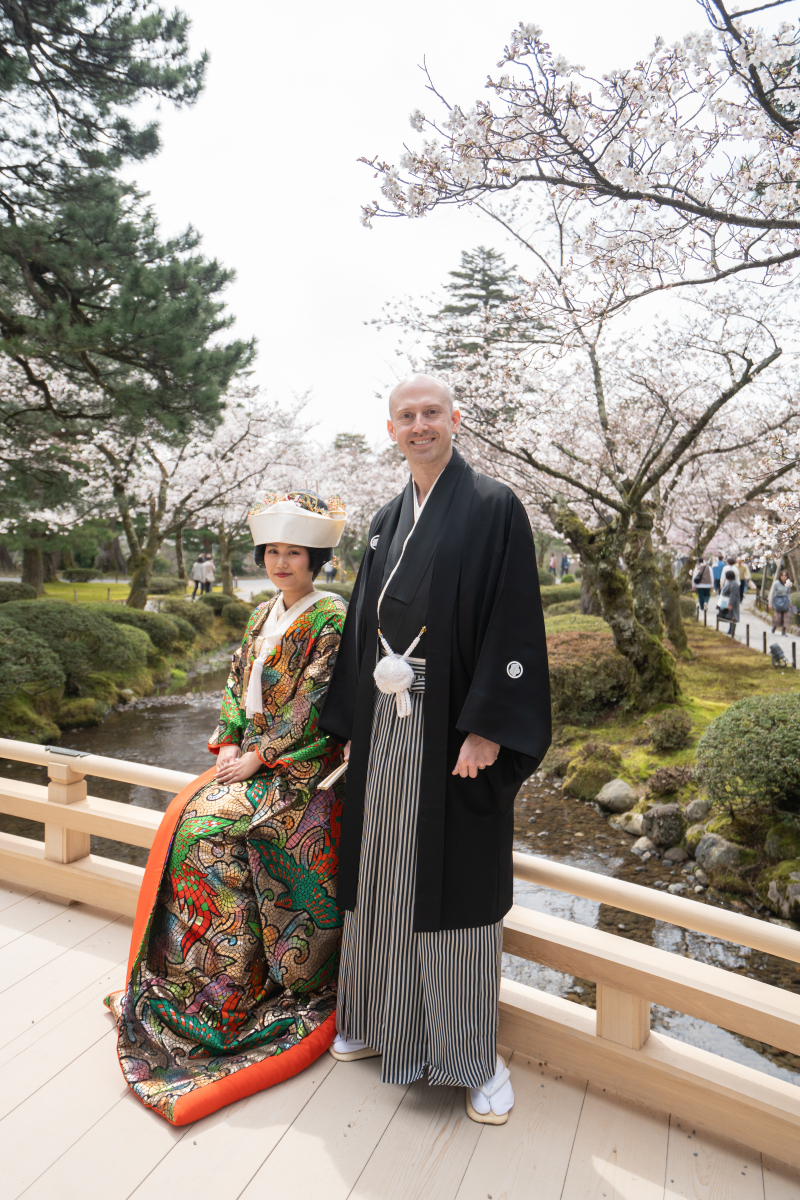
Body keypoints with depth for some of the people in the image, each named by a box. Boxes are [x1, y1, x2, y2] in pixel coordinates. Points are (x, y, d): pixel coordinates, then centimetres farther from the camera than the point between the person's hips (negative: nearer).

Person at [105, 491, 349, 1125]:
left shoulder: (332, 619, -10)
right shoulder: (264, 615, 13)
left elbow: (313, 706, -16)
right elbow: (238, 683, 14)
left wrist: (259, 756, -15)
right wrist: (229, 744, 0)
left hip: (303, 764, -7)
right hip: (253, 754, 7)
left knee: (214, 825, -20)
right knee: (186, 821, -12)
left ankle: (232, 986, -3)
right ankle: (192, 973, 2)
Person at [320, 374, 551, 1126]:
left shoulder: (494, 508, -5)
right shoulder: (388, 521, 13)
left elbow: (513, 622, -12)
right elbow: (364, 620, 14)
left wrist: (487, 728, -18)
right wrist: (351, 720, 11)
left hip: (453, 725, -5)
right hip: (386, 724, 6)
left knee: (453, 879, 5)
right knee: (383, 872, 16)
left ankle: (475, 1055, 27)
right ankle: (383, 1020, 39)